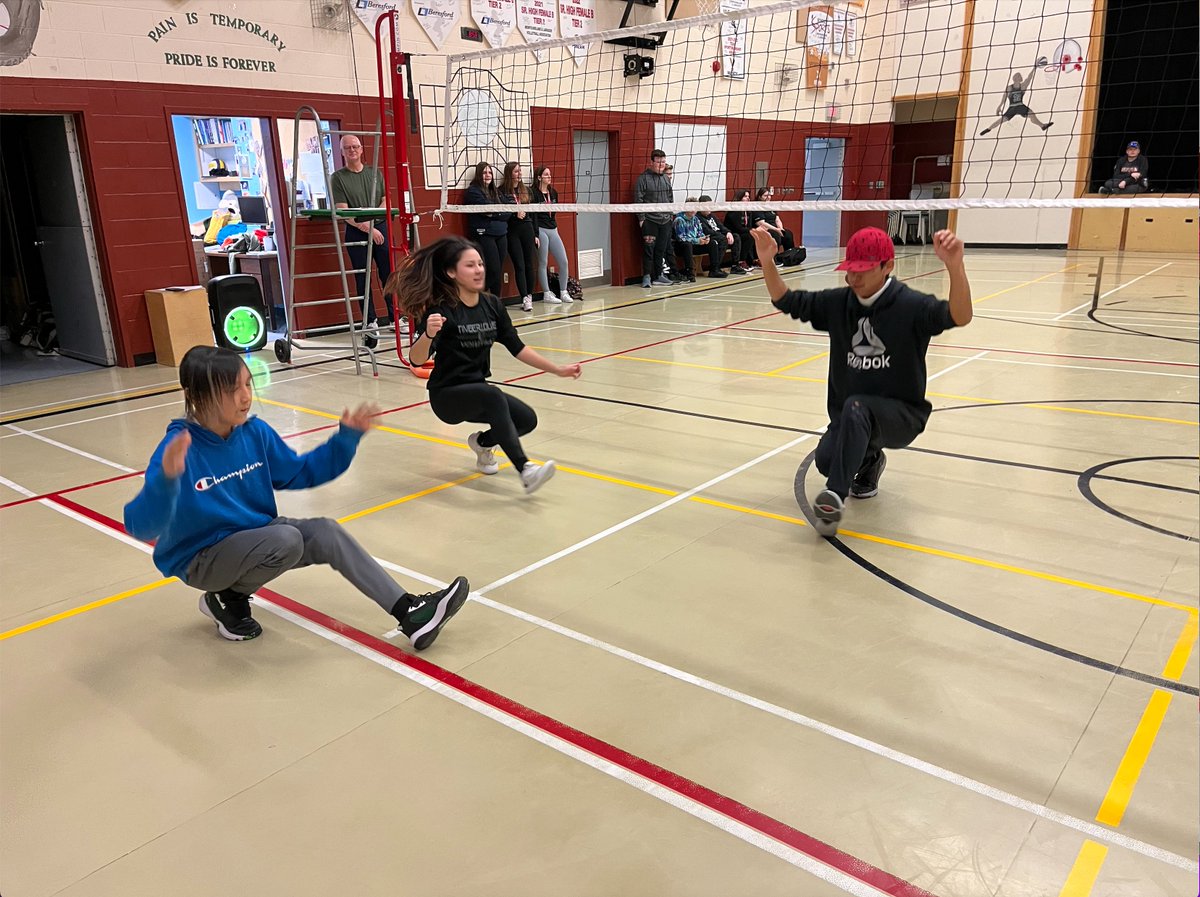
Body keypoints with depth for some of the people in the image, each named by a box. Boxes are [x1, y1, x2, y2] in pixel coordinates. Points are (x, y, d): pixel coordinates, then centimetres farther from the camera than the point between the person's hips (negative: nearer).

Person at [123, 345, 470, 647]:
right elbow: (140, 527, -32)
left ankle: (408, 613, -18)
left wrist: (347, 436, -4)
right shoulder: (178, 448, -25)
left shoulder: (255, 432, -6)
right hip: (202, 557, -6)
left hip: (255, 535, 6)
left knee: (325, 532, -17)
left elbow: (302, 473, 8)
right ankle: (226, 600, -2)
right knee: (287, 540, -31)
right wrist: (166, 479, -52)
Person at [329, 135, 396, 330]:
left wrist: (371, 220, -8)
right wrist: (366, 228, -15)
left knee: (389, 275, 3)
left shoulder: (375, 173, 11)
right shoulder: (338, 178, 0)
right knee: (362, 279, 2)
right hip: (356, 233, -3)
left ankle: (395, 317, 11)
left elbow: (385, 201, 9)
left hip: (380, 228, 3)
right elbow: (342, 211, -8)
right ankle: (370, 322, 9)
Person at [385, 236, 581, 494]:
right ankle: (525, 471, -37)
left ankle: (483, 442, 19)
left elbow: (517, 347, 7)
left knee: (527, 419, -11)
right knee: (493, 396, -34)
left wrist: (557, 370, 4)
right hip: (447, 395, -6)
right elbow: (417, 359, -26)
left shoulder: (492, 305, 0)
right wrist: (428, 334, -47)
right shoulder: (441, 309, -17)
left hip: (479, 393, 6)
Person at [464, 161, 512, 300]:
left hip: (501, 234, 7)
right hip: (483, 234, -7)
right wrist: (501, 213, -1)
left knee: (499, 271, 4)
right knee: (493, 270, -14)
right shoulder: (473, 191, -2)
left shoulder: (494, 191, 19)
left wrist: (494, 213, -7)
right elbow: (486, 209, -14)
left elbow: (508, 212, 9)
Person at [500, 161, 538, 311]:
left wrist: (535, 234, 11)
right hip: (512, 232, -4)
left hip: (527, 230, 4)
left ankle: (529, 295, 17)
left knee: (529, 264, 6)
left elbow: (533, 213, 13)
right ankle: (525, 299, -5)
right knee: (519, 266, -5)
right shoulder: (501, 192, -3)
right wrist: (515, 213, -19)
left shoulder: (526, 190, 11)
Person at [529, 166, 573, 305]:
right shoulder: (534, 193, -7)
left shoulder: (553, 193, 11)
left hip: (553, 229, 6)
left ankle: (563, 292, 13)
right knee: (543, 263, 0)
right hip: (541, 230, -6)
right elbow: (533, 215, -11)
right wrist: (535, 234, -16)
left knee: (563, 262, 2)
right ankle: (547, 294, 7)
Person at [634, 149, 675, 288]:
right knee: (649, 248, -6)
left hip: (665, 220, 6)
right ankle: (646, 277, 1)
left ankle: (658, 275, 18)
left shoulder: (666, 177, 14)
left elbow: (671, 197, 21)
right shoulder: (643, 178, -6)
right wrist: (641, 218, -12)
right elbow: (638, 199, -8)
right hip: (649, 220, -6)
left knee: (662, 249, 9)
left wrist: (670, 214, 15)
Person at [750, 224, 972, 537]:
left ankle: (835, 495, -28)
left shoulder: (910, 305, -14)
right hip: (850, 417, 5)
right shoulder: (838, 302, 0)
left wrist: (955, 266, -48)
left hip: (901, 415, -5)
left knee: (854, 407, -36)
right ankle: (868, 458, 16)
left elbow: (960, 317, -30)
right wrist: (767, 261, -13)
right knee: (826, 460, -21)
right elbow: (787, 302, 4)